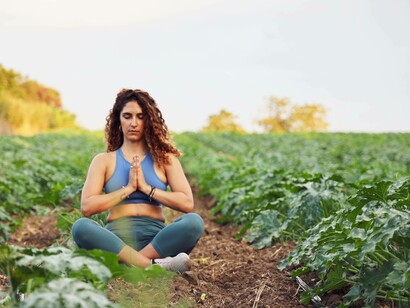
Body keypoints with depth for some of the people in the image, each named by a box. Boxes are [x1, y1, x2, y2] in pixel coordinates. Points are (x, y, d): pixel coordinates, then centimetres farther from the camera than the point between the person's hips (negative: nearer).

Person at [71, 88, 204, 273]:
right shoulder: (104, 160, 14)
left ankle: (127, 263, -34)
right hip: (116, 239, 0)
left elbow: (187, 203, 1)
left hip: (155, 240, 0)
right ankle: (155, 266, -39)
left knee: (193, 222, -29)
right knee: (81, 227, -32)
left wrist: (146, 188, -3)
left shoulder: (165, 159, 14)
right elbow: (87, 207, 0)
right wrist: (128, 188, -4)